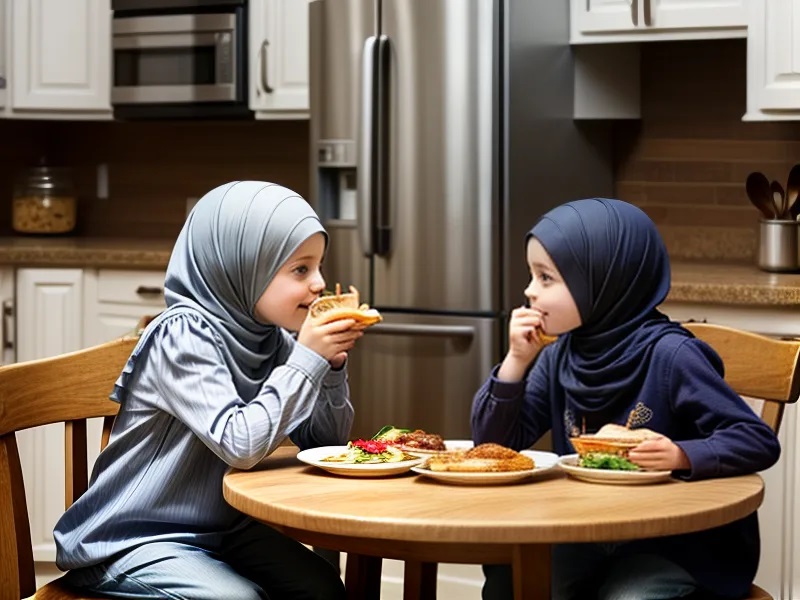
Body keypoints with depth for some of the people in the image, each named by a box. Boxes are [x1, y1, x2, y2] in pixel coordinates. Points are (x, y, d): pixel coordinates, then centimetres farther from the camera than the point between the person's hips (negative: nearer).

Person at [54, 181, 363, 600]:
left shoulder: (271, 339, 1)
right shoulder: (184, 336, -21)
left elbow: (325, 441, 6)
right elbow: (241, 445, -31)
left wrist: (332, 364, -10)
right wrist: (307, 359, -25)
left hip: (220, 529, 7)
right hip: (132, 539, -7)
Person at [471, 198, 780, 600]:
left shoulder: (668, 355, -17)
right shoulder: (560, 356, 2)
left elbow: (759, 442, -18)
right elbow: (494, 444, 1)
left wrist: (682, 456, -34)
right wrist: (518, 361, -10)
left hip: (679, 545, -5)